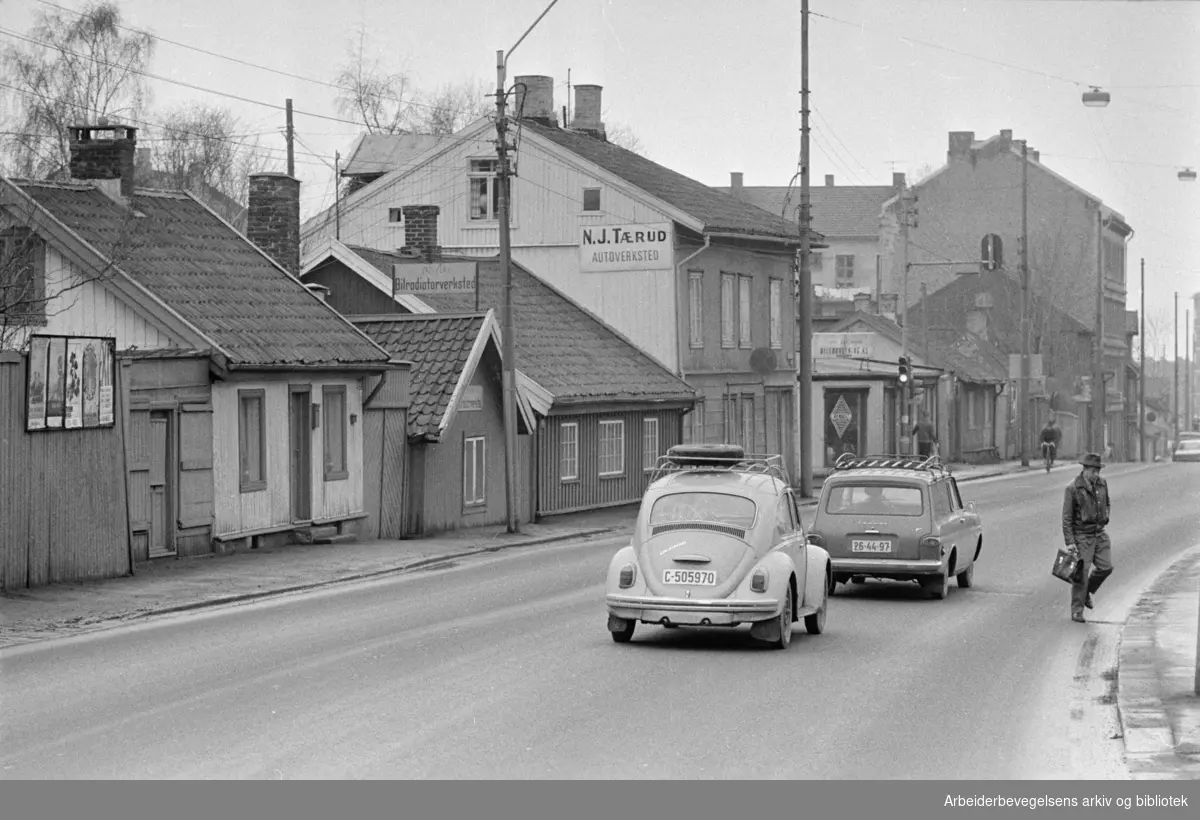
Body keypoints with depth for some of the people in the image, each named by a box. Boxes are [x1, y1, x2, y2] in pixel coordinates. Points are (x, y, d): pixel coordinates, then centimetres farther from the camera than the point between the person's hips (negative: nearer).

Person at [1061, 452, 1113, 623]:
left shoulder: (1102, 483, 3)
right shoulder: (1073, 488, -14)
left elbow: (1107, 502, 24)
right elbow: (1067, 517, -12)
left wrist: (1105, 518, 7)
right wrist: (1069, 542, -15)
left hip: (1099, 534, 5)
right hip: (1082, 535, -5)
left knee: (1105, 567, -2)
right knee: (1082, 573, -4)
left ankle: (1087, 591, 25)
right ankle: (1077, 611, 6)